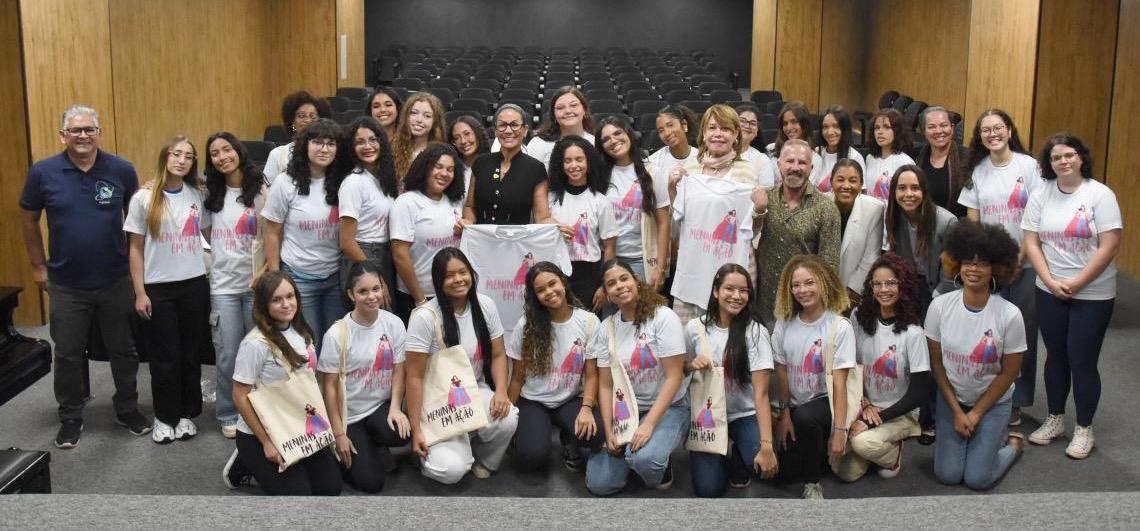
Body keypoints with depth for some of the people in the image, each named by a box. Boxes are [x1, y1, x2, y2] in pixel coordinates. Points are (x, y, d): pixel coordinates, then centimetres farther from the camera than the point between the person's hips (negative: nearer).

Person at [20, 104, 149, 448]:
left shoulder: (122, 170, -6)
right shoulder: (43, 172, -7)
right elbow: (28, 219, 5)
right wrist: (38, 266, 5)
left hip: (115, 281, 0)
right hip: (66, 285, 0)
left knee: (123, 350, 13)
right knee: (68, 355, 11)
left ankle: (127, 409, 31)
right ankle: (70, 418, 28)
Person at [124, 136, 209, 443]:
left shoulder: (197, 196, 3)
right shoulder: (144, 198, -5)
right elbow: (136, 249, -2)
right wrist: (139, 292, -5)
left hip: (195, 284, 2)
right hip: (158, 288, -2)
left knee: (191, 353, 9)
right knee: (165, 356, 4)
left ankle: (187, 413, 22)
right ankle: (164, 417, 19)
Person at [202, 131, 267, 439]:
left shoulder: (260, 190, -3)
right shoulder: (211, 194, 8)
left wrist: (265, 272, -12)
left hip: (256, 283, -2)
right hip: (223, 284, 2)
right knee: (228, 355, 3)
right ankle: (228, 415, 18)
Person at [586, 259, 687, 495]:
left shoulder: (663, 317, -13)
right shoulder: (606, 328, 0)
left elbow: (674, 377, -16)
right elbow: (606, 385, 1)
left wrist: (648, 424, -23)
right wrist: (608, 431, -10)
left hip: (667, 408, -4)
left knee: (644, 459, -34)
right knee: (598, 484, -10)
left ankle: (660, 467, 2)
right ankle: (629, 452, 20)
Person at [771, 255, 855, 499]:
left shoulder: (840, 327, -16)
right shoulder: (785, 324, -3)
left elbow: (839, 383, -18)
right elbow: (781, 372, 1)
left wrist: (839, 431, -21)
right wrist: (784, 413, -4)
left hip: (826, 402, -4)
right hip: (795, 405, 4)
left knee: (804, 417, -37)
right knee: (786, 472, -6)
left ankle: (812, 483, -13)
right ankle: (816, 449, 28)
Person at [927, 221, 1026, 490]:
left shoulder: (1009, 315, -19)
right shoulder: (940, 306, -14)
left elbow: (1009, 372, -9)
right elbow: (936, 363, -5)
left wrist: (976, 413, -7)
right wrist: (957, 411, -6)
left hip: (993, 402, -2)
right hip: (951, 398, 2)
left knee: (977, 479, -8)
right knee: (947, 475, -6)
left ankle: (1012, 443, 22)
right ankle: (972, 438, 25)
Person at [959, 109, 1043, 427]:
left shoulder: (1028, 166, -2)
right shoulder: (978, 171, 7)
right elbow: (971, 221, 7)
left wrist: (1019, 260, -9)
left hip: (1024, 264, -2)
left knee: (1022, 331, 1)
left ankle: (1016, 401, 14)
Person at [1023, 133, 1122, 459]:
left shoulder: (1100, 194, -9)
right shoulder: (1041, 195, 2)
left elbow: (1110, 246, -13)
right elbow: (1030, 242, 1)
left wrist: (1076, 283, -15)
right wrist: (1050, 281, -10)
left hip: (1093, 295, -3)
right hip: (1050, 291, 4)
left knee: (1082, 361, 0)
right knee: (1056, 357, 14)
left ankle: (1084, 430, 16)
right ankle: (1055, 420, 29)